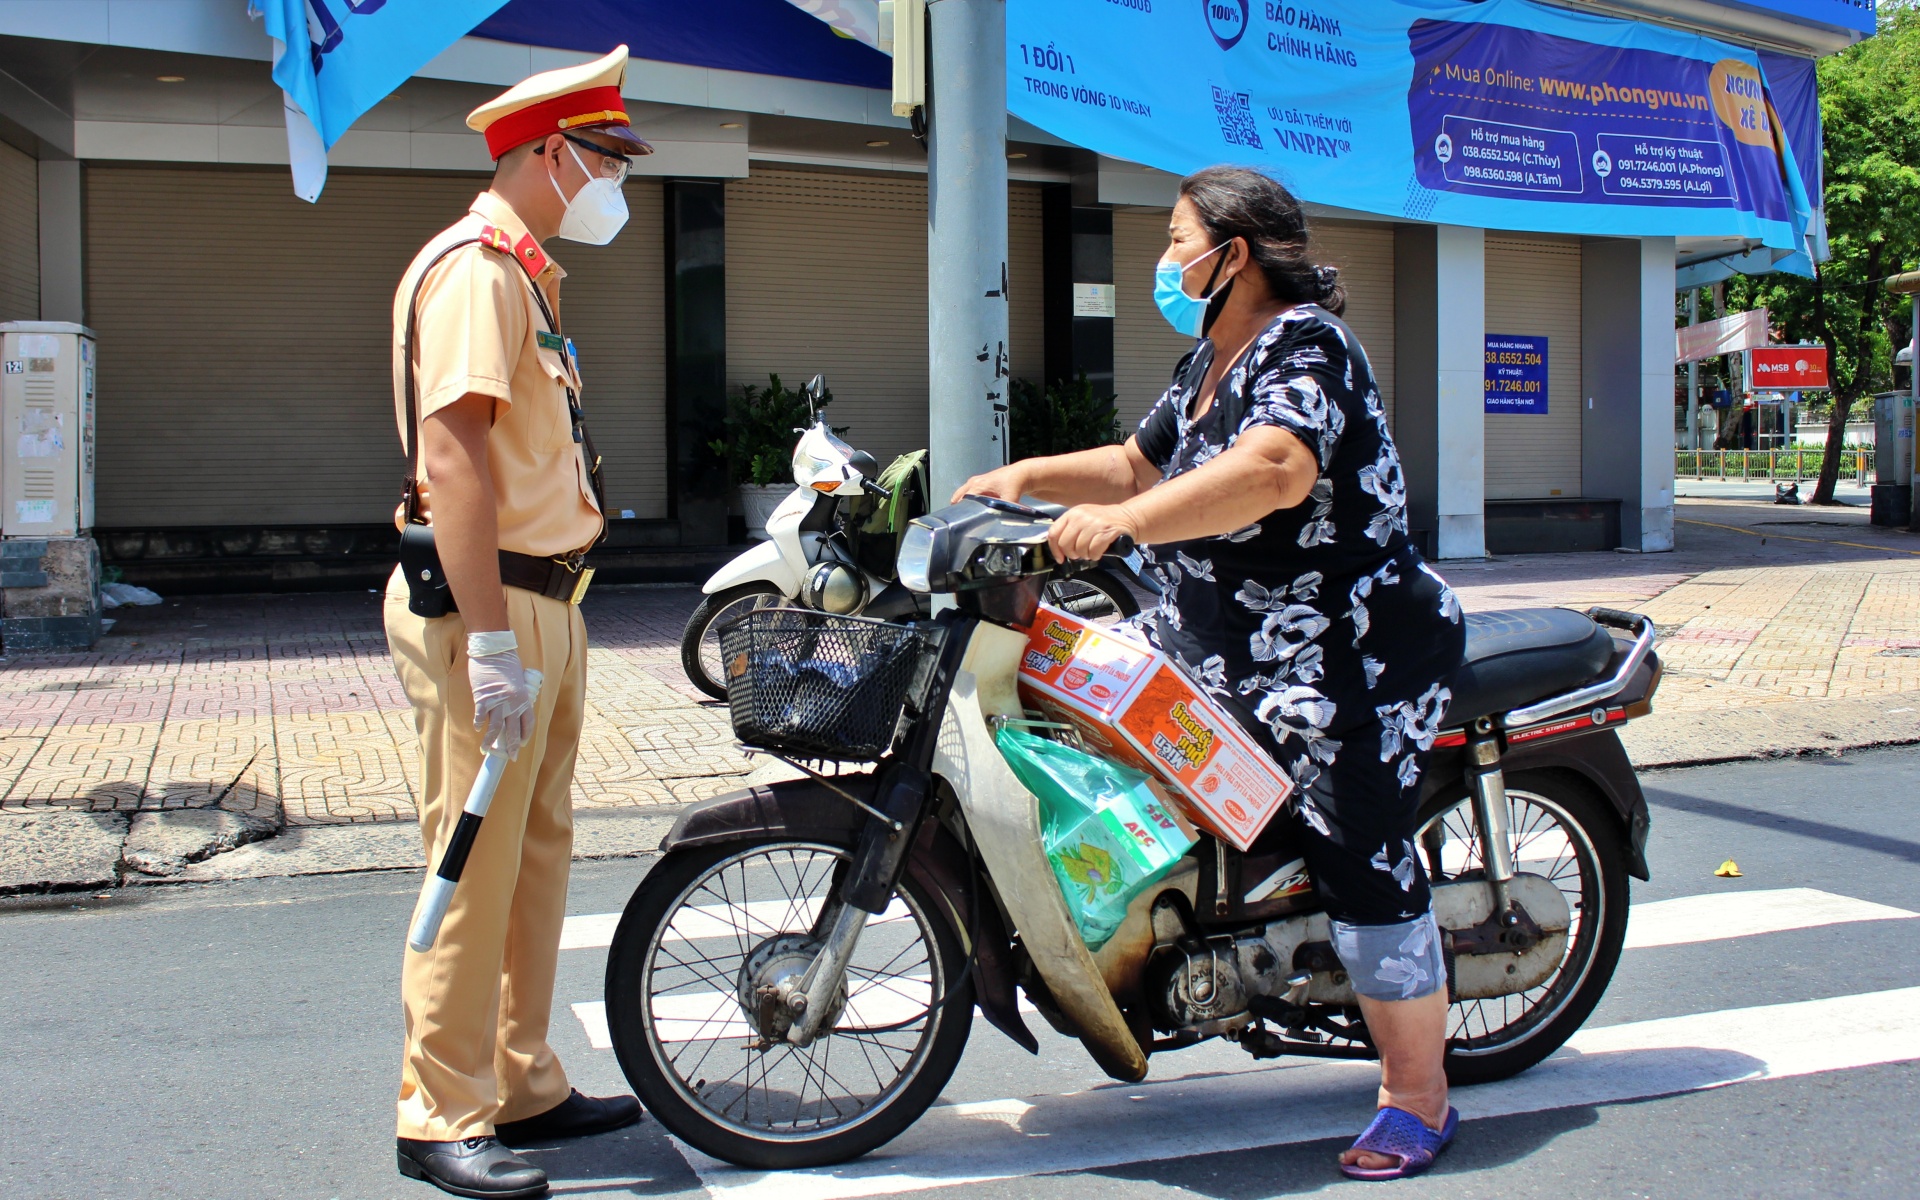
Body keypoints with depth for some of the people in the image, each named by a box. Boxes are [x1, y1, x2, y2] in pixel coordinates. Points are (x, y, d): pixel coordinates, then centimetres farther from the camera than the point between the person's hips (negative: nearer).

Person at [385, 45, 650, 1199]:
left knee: (538, 850, 15)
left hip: (543, 599, 10)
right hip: (489, 604, -10)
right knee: (476, 864, -5)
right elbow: (449, 453, -23)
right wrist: (490, 640, -27)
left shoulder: (525, 272, 19)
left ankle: (522, 1087, 25)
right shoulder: (475, 265, -13)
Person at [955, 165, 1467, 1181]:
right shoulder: (1209, 360, 16)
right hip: (1226, 643, 10)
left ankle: (1417, 1099, 5)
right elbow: (1139, 464, 23)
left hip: (1349, 657, -10)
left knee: (1363, 864, -7)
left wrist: (1124, 518, -41)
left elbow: (1278, 469, -35)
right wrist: (1030, 476, 9)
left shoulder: (1305, 345, -16)